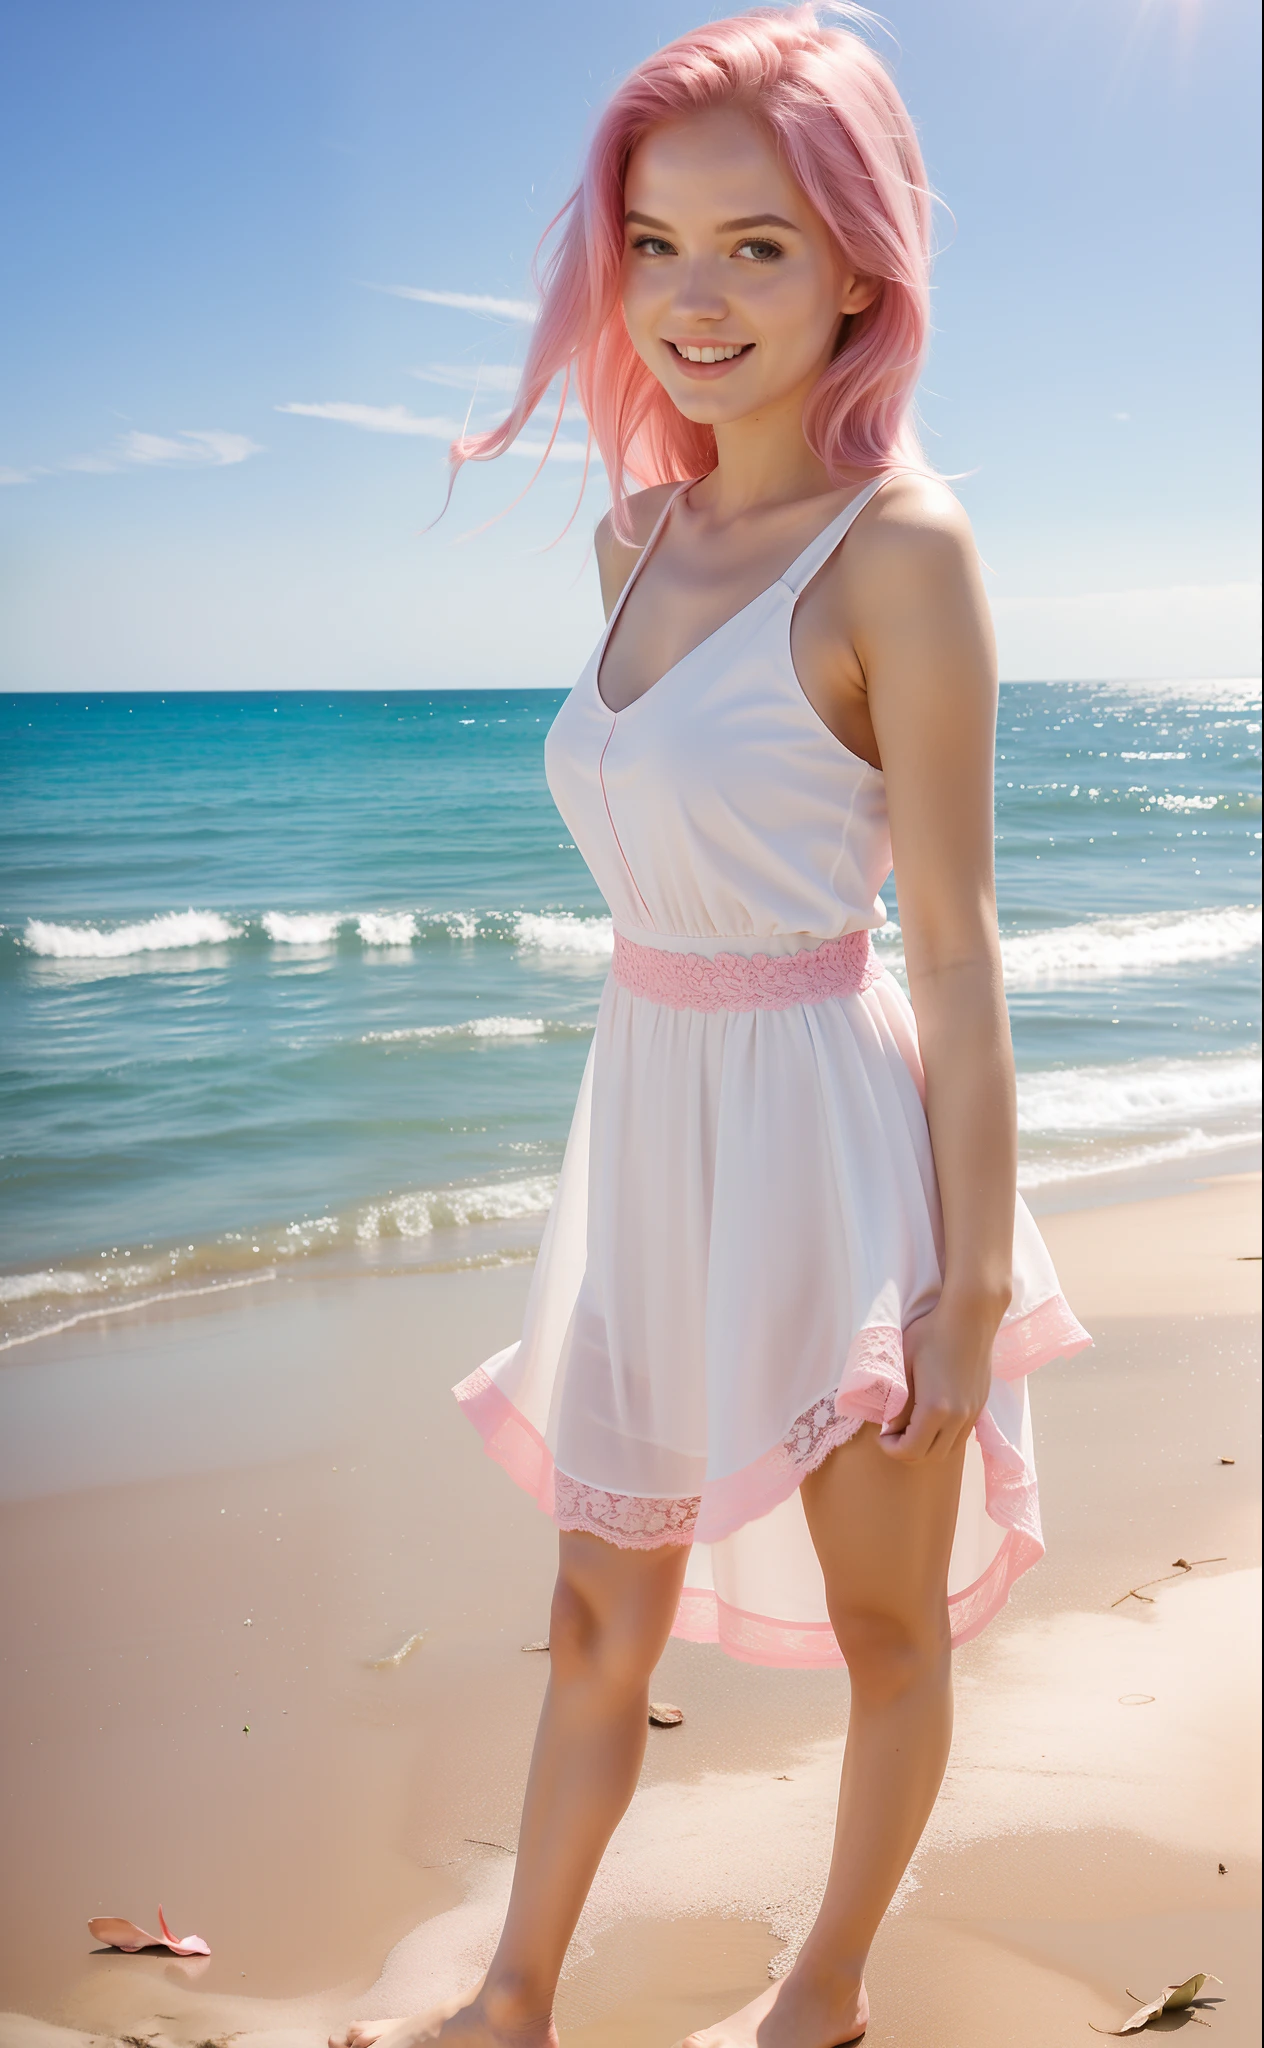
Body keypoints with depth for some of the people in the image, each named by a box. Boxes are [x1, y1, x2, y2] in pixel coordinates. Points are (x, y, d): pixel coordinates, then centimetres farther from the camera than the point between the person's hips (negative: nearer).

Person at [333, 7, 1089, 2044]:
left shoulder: (897, 548, -14)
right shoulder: (639, 531, 7)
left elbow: (957, 955, -15)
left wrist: (972, 1288, -13)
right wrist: (629, 1152, 16)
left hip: (833, 1150, -6)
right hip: (651, 1133, 7)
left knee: (882, 1624, 17)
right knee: (601, 1617, 20)